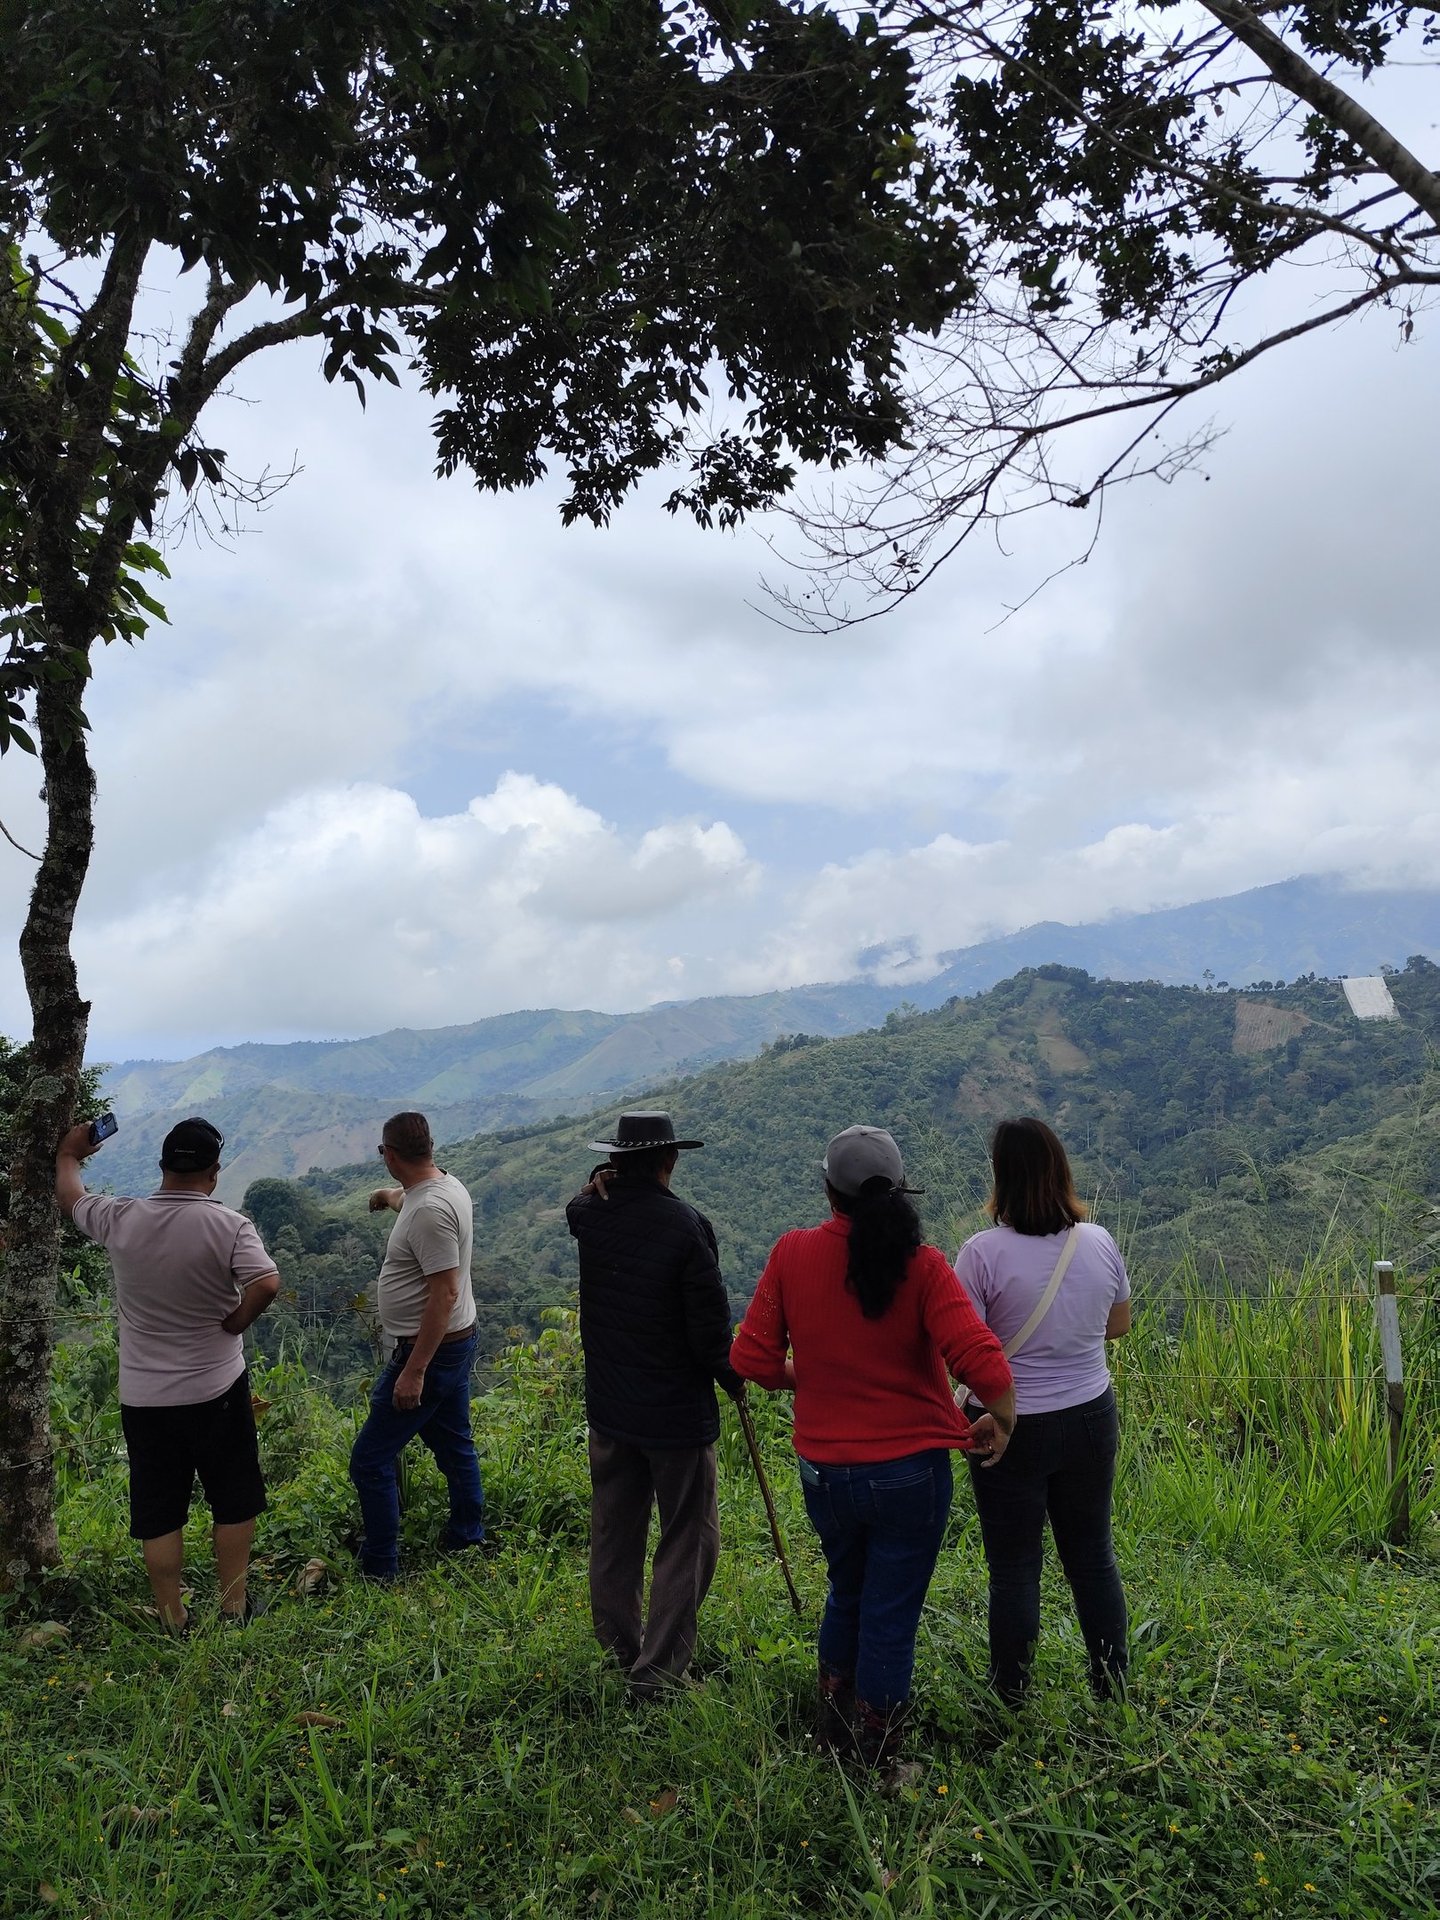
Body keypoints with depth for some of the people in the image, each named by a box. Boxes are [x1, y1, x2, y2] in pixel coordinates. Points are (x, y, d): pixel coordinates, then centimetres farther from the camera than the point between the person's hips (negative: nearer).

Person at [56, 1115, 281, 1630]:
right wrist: (236, 1322, -10)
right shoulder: (228, 1226, -17)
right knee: (234, 1502, 16)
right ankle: (234, 1604, 26)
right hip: (217, 1392, -2)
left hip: (144, 1398, 2)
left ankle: (172, 1619, 24)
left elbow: (69, 1195, 12)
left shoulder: (119, 1220, -8)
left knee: (158, 1513, 14)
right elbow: (267, 1284, -29)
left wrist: (70, 1153, 30)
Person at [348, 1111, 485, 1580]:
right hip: (458, 1343, 10)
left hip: (430, 1350, -10)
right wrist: (391, 1197, 52)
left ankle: (379, 1571, 9)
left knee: (370, 1461, 0)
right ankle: (467, 1541, 36)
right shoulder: (446, 1185, 4)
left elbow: (444, 1294, -29)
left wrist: (414, 1370, -26)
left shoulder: (429, 1210, -27)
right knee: (454, 1446, 22)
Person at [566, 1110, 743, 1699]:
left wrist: (600, 1179, 4)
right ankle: (657, 1671, 10)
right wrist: (732, 1379, 1)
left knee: (614, 1536, 19)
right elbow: (710, 1325, -17)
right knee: (687, 1542, 8)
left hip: (608, 1408, 6)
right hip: (678, 1413, -6)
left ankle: (618, 1650, 34)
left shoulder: (590, 1215, -5)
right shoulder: (686, 1226, -20)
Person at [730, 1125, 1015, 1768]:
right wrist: (1001, 1421, -6)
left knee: (846, 1594, 28)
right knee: (890, 1617, 14)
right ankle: (875, 1761, 29)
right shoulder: (921, 1266, -16)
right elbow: (982, 1362, -24)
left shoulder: (792, 1254, -10)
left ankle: (831, 1729, 43)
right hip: (911, 1472, -3)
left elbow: (753, 1360, -7)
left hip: (825, 1471, 3)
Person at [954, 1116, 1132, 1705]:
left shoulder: (984, 1252, -21)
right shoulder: (1100, 1243, -6)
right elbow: (1120, 1323, 9)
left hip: (1012, 1428, -4)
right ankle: (1112, 1685, 34)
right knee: (1093, 1556, 20)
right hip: (1091, 1418, 4)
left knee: (1014, 1566, 11)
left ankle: (1011, 1697, 26)